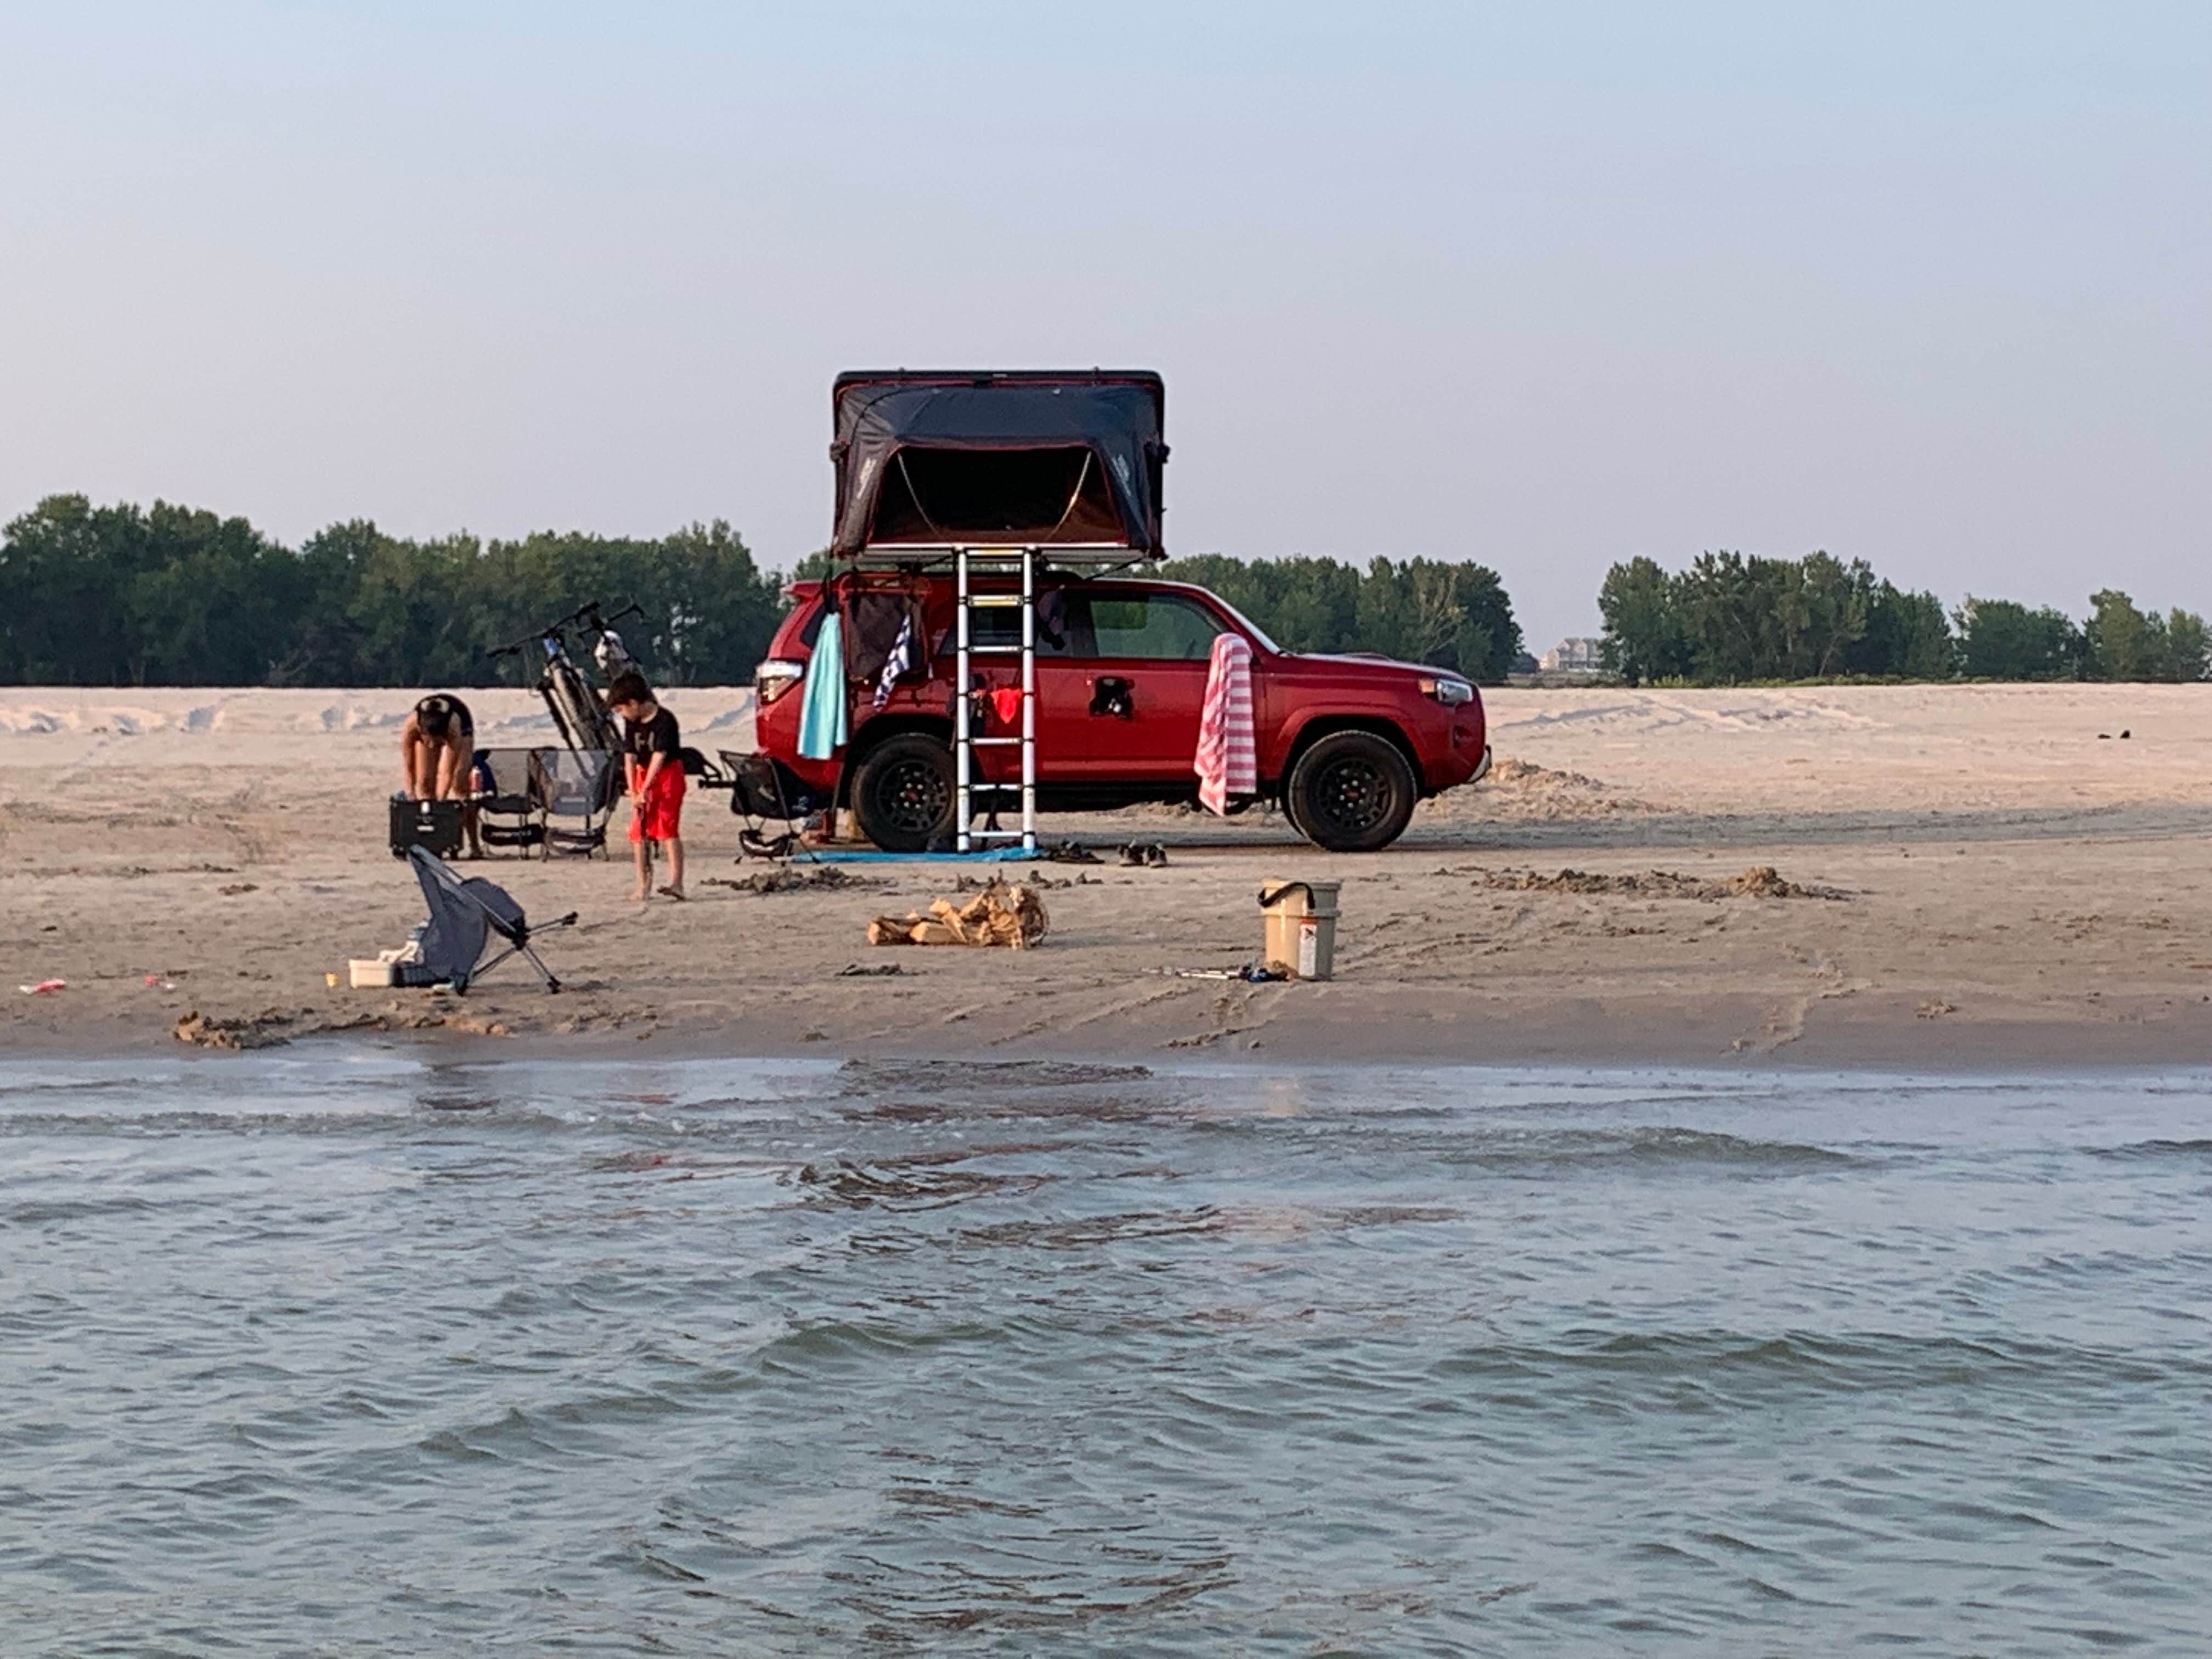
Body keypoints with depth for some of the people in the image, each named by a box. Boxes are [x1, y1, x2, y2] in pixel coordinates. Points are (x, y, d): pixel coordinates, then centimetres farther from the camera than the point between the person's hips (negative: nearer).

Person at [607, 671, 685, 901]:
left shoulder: (665, 721, -20)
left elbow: (659, 757, -24)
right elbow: (630, 757, -3)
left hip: (668, 773, -7)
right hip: (643, 773, 7)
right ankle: (644, 885, 10)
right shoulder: (631, 723, 0)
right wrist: (633, 793, -11)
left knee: (668, 829, -16)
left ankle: (676, 882, -21)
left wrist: (644, 791, -26)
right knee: (639, 832, 4)